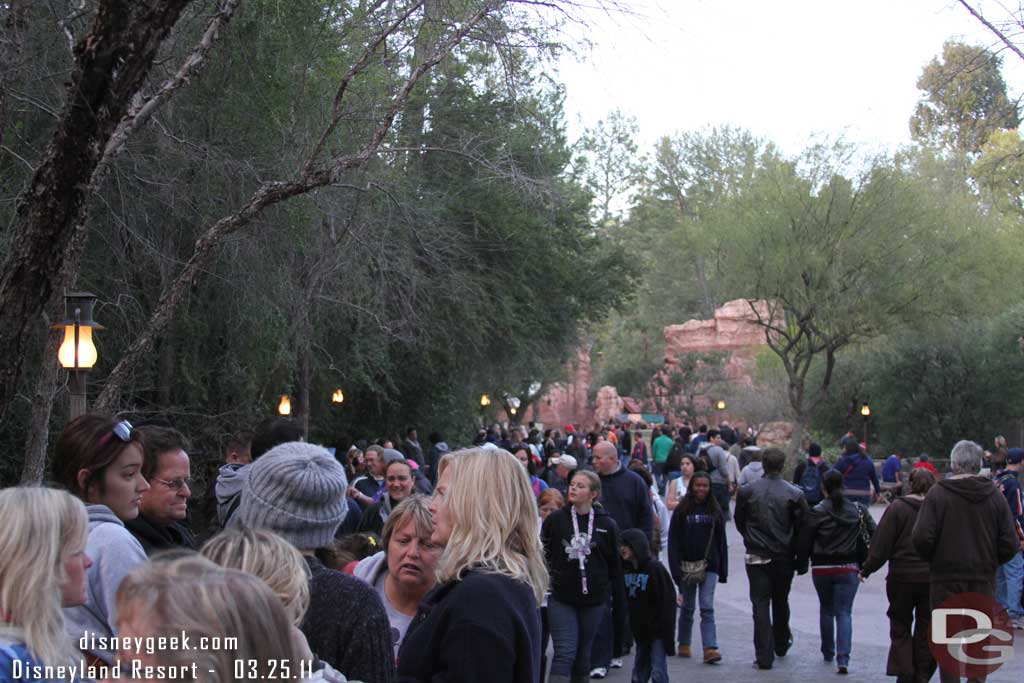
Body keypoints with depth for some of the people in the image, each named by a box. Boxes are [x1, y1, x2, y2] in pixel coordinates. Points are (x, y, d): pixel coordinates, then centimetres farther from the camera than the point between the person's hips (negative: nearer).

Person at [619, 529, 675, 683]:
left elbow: (668, 601, -16)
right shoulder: (626, 569, 4)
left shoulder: (655, 568, -15)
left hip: (657, 630, -7)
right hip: (639, 630, 7)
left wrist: (667, 632, -18)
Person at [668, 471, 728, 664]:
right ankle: (684, 644, 26)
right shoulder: (682, 511, 1)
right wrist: (676, 569, -10)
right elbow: (673, 540, -2)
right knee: (688, 608, 11)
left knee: (707, 608, -8)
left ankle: (710, 648, -14)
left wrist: (723, 570, 4)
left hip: (709, 566, 0)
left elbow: (721, 541, 8)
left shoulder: (715, 511, 5)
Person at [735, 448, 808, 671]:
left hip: (756, 557, -1)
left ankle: (764, 657, -5)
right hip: (784, 558, 1)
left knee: (760, 605, 0)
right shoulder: (795, 494, -9)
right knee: (781, 602, 20)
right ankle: (781, 644, 38)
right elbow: (801, 527, -5)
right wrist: (792, 548, 12)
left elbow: (739, 522, 5)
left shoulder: (747, 492, -6)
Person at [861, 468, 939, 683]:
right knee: (926, 629, 12)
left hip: (902, 576, -2)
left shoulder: (897, 508, -8)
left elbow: (882, 545, -9)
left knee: (900, 627, 11)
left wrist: (866, 569, 2)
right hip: (933, 578, 2)